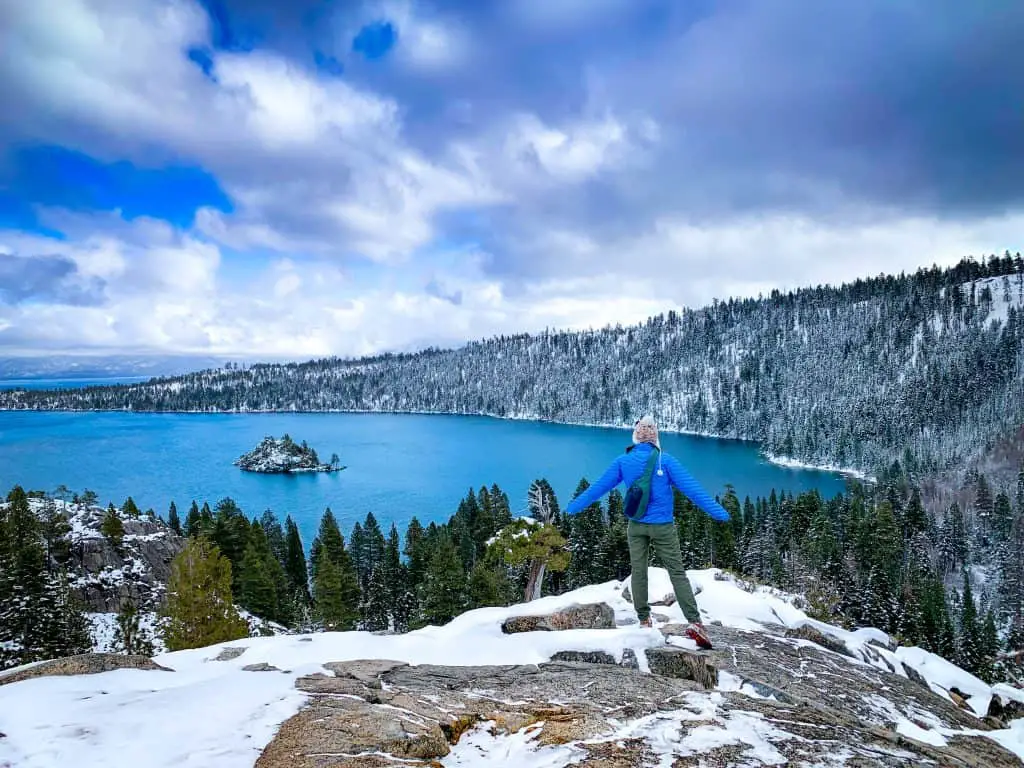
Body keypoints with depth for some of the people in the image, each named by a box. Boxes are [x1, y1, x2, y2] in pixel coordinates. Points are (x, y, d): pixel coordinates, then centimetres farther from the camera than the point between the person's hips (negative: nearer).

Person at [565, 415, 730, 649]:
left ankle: (644, 620, 15)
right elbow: (692, 488, -10)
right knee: (677, 572, 0)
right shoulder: (666, 460, -10)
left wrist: (574, 507, 15)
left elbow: (598, 487, 4)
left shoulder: (622, 461, -2)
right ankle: (694, 622, -7)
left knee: (638, 572, 11)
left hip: (636, 525, 2)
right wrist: (718, 512, -4)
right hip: (662, 526, -2)